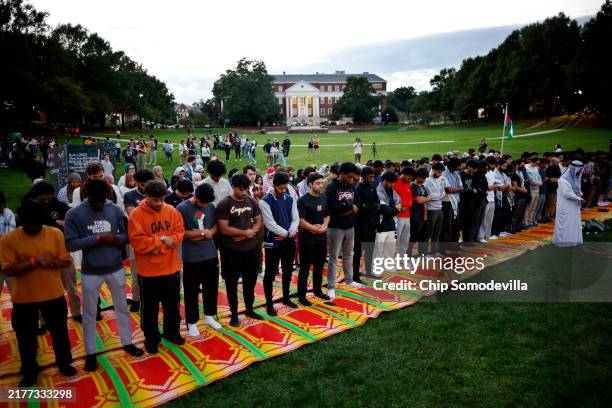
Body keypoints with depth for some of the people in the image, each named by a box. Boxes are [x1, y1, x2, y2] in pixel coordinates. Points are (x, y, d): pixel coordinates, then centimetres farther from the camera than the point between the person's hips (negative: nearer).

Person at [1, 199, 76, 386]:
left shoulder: (56, 234, -8)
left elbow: (65, 262, -7)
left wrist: (47, 262, -23)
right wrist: (35, 261, -25)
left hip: (53, 294, 0)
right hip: (23, 298, 0)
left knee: (59, 332, 16)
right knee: (26, 337, 16)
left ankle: (64, 363, 38)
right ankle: (29, 371, 37)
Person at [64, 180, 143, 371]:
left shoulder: (116, 210, -5)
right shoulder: (74, 214, -10)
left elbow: (127, 235, 0)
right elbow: (70, 244, -15)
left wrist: (116, 239, -22)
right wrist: (97, 237, -23)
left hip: (116, 269, 2)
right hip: (90, 272, -2)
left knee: (122, 308, 16)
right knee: (89, 313, 11)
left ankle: (127, 343, 35)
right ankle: (90, 353, 28)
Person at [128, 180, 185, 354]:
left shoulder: (172, 211, 0)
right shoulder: (136, 214, -13)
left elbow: (179, 233, -3)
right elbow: (138, 242, -19)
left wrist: (158, 245, -17)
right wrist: (162, 240, -19)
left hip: (171, 268, 4)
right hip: (148, 271, -3)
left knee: (173, 305, 19)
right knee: (150, 308, 12)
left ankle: (172, 332, 38)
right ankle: (151, 338, 30)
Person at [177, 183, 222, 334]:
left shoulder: (211, 206, 3)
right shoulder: (182, 208, -12)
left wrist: (209, 233, -12)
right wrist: (203, 232, -14)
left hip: (210, 254, 5)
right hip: (191, 257, -5)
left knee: (212, 287, 15)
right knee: (191, 290, 6)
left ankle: (209, 316, 34)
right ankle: (192, 322, 22)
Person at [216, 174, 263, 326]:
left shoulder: (252, 202, 3)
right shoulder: (224, 204, -12)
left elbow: (259, 221, 7)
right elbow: (224, 229, -17)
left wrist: (250, 232, -12)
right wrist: (245, 232, -14)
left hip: (251, 248, 5)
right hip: (232, 250, -5)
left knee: (250, 280, 16)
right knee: (232, 282, 7)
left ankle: (249, 309, 33)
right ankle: (234, 313, 22)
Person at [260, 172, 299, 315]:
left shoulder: (290, 199, 6)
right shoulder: (265, 201, -11)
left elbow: (296, 218, 5)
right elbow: (270, 224, -17)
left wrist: (292, 232, -13)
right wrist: (286, 233, -13)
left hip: (289, 241, 6)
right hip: (273, 242, -5)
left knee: (288, 271, 17)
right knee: (270, 273, 2)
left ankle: (286, 298, 34)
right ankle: (269, 303, 15)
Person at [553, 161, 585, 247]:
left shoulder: (576, 178, 10)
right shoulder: (563, 179, -16)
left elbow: (579, 190, 17)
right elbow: (567, 193, -20)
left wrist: (579, 193, -6)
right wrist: (580, 199, -15)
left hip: (574, 206, 8)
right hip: (565, 206, -8)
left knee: (574, 223, 11)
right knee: (565, 224, -2)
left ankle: (572, 240, 19)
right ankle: (563, 241, 7)